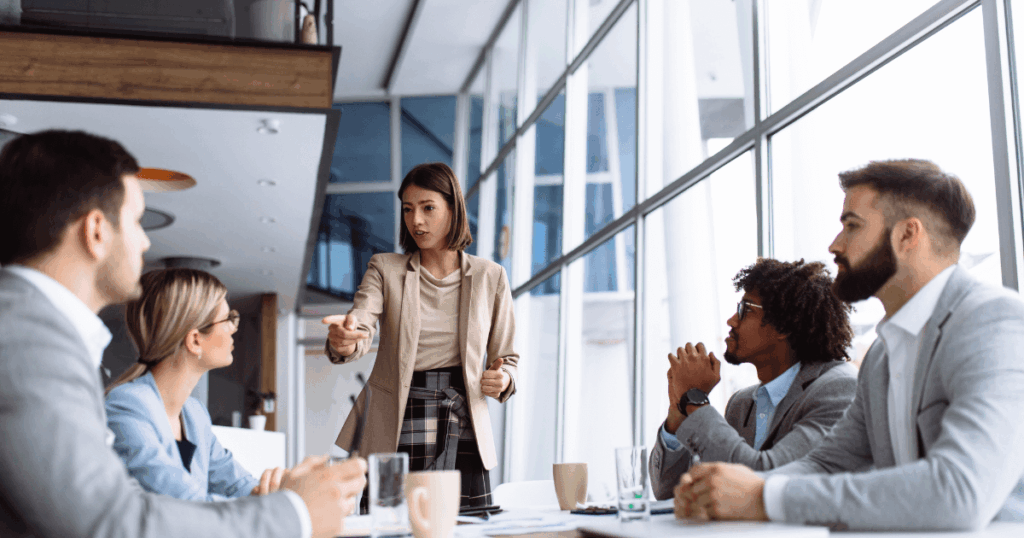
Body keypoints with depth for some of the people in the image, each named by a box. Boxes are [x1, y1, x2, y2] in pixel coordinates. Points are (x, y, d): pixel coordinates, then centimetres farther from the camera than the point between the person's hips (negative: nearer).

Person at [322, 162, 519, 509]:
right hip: (396, 428, -1)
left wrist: (503, 380, -7)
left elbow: (506, 357, 16)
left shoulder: (489, 277, 8)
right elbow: (361, 329, -11)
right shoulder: (385, 269, 6)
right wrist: (342, 341, -34)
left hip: (462, 426, 1)